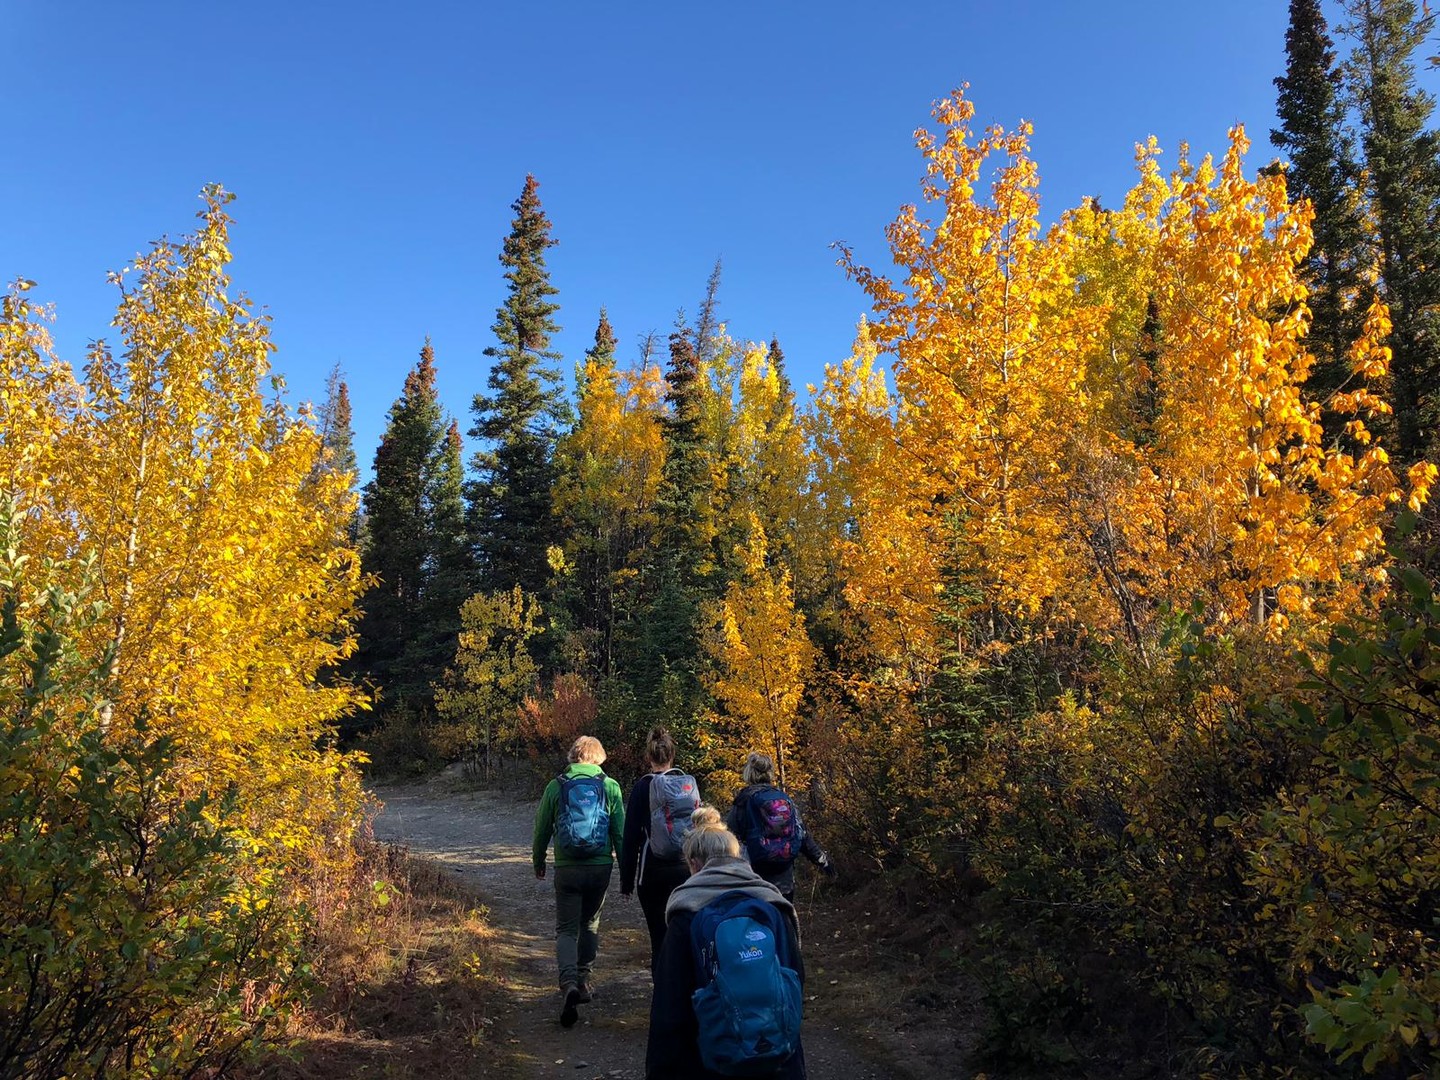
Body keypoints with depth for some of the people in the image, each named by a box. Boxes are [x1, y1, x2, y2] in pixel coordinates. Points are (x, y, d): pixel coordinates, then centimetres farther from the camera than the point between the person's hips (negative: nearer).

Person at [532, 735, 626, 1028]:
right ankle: (583, 981, 27)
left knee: (566, 929, 5)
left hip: (567, 869, -1)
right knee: (590, 924, 20)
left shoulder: (556, 786, 0)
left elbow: (542, 828, 6)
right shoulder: (610, 787, -1)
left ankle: (569, 983, -17)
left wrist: (538, 862, 22)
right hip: (600, 868, 1)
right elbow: (620, 832, 0)